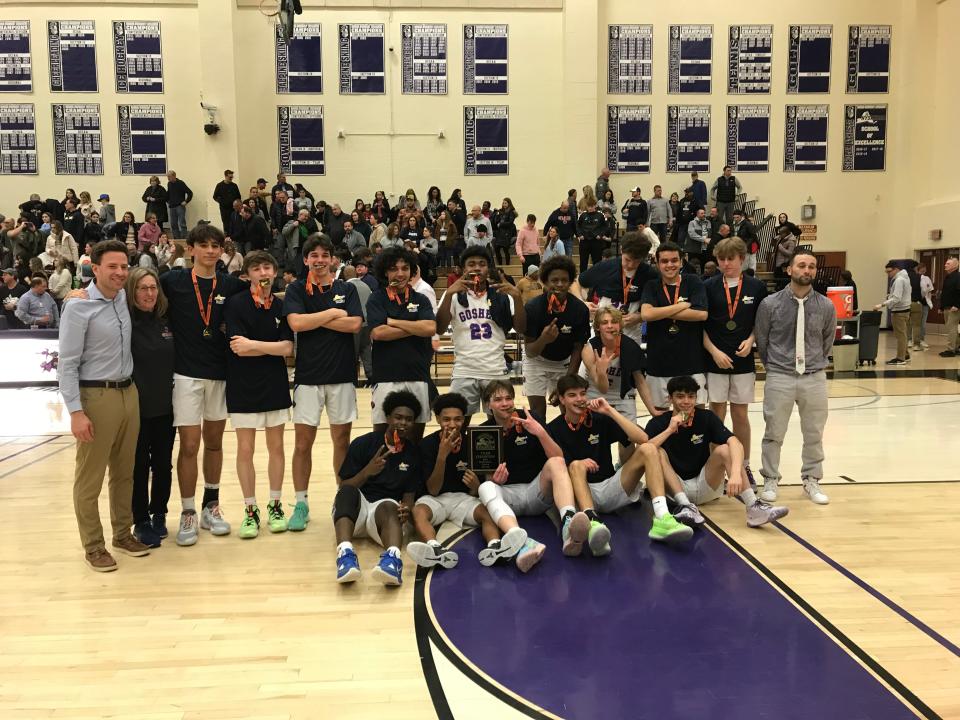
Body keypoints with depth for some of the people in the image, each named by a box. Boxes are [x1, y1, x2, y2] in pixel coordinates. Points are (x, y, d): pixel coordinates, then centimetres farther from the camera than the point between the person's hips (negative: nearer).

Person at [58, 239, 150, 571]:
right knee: (90, 478, 4)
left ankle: (123, 534, 29)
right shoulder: (79, 307, -11)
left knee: (124, 472, 16)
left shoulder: (125, 298, 5)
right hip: (96, 397, -6)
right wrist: (76, 411, -18)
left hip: (129, 393, 6)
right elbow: (67, 364, -12)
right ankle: (93, 546, 17)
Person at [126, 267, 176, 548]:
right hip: (136, 407, -4)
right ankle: (141, 521, 19)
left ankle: (159, 514, 29)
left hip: (165, 406, 4)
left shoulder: (167, 321, 5)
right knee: (139, 467, 6)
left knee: (163, 465, 12)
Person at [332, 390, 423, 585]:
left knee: (389, 507, -37)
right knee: (348, 493, -36)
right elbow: (343, 487, -2)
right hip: (356, 506, 0)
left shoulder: (414, 453, 8)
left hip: (386, 506, 1)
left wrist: (406, 509, -19)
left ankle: (392, 557, -67)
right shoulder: (362, 444, -1)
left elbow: (409, 494, 6)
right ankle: (345, 553, -58)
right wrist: (367, 471, -21)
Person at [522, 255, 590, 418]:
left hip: (565, 363, 2)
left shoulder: (580, 309, -22)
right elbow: (530, 352, -23)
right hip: (537, 360, -1)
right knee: (538, 409, -6)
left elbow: (577, 350, -12)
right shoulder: (533, 307, -26)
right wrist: (543, 339, -44)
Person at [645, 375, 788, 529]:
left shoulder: (707, 418, -6)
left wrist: (736, 473, -41)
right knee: (658, 452, -25)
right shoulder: (658, 423, -7)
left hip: (705, 487, 1)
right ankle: (685, 506, -37)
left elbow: (735, 443, -23)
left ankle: (753, 507, -33)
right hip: (674, 487, -1)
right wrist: (669, 429, -28)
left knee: (724, 450, -22)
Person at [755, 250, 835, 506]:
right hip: (780, 378, -2)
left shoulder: (826, 306, 0)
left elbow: (827, 342, 15)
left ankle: (811, 481, 26)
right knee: (774, 433, 5)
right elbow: (761, 341, 5)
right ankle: (770, 480, 20)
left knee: (814, 434, 10)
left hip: (814, 378, 2)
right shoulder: (770, 304, -6)